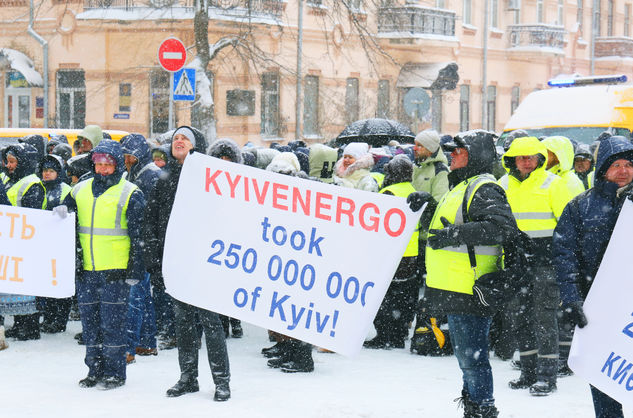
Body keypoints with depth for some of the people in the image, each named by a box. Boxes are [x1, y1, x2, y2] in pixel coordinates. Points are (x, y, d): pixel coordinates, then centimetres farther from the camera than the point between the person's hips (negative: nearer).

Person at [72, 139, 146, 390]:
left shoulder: (130, 194, -3)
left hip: (115, 270, -5)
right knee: (90, 321, 8)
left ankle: (115, 373, 5)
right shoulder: (80, 190, 12)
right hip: (85, 270, 5)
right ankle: (95, 370, 19)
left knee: (112, 322, -4)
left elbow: (138, 236, -3)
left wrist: (134, 271, -8)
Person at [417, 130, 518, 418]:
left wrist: (456, 234, -29)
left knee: (471, 356, -6)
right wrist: (428, 203, 19)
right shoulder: (461, 187, 20)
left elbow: (503, 227, -28)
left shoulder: (484, 190, -13)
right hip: (455, 289, 11)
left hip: (469, 290, -11)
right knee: (466, 355, 19)